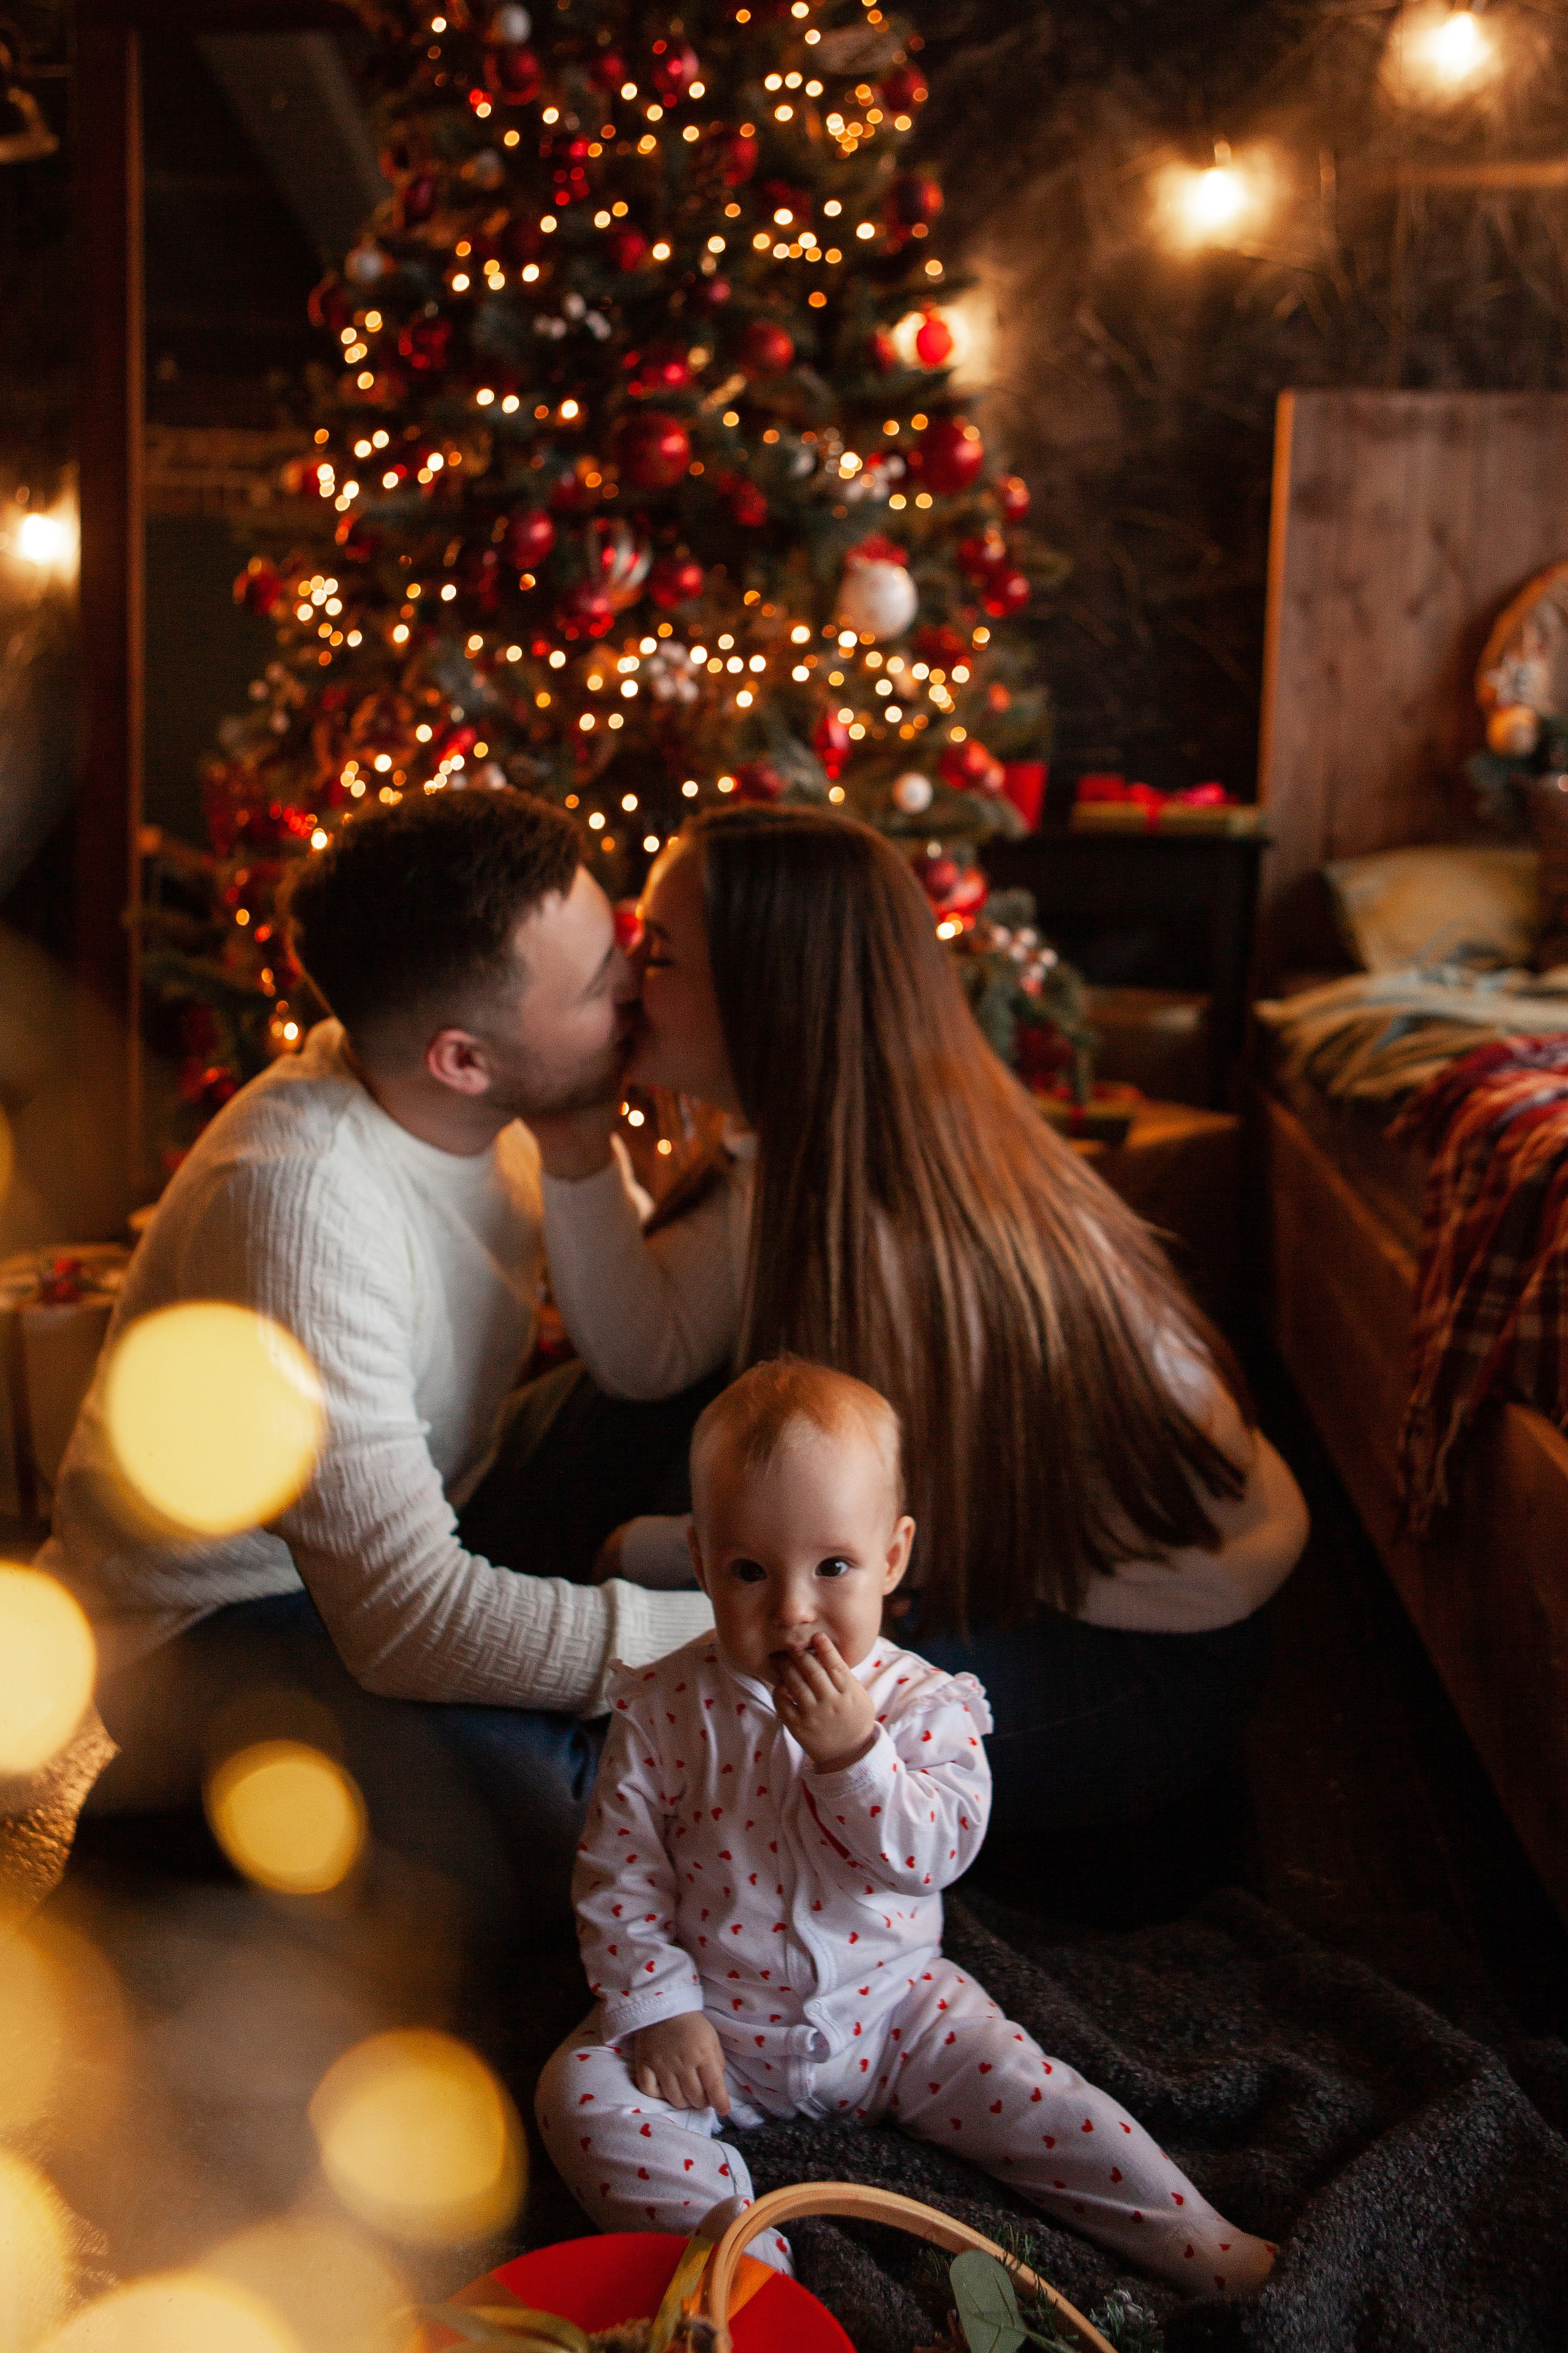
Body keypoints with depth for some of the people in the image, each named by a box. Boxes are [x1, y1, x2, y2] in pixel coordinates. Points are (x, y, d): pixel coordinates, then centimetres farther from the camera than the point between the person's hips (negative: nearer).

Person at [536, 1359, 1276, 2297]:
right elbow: (619, 1877, -5)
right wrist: (656, 2009, -14)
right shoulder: (666, 1711, -10)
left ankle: (1209, 2251, 4)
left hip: (890, 2006, 0)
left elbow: (936, 1854, -19)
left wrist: (851, 1753, -32)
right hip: (716, 2024, 0)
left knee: (1033, 2096, -12)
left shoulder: (924, 1704, -10)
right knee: (584, 2093, -20)